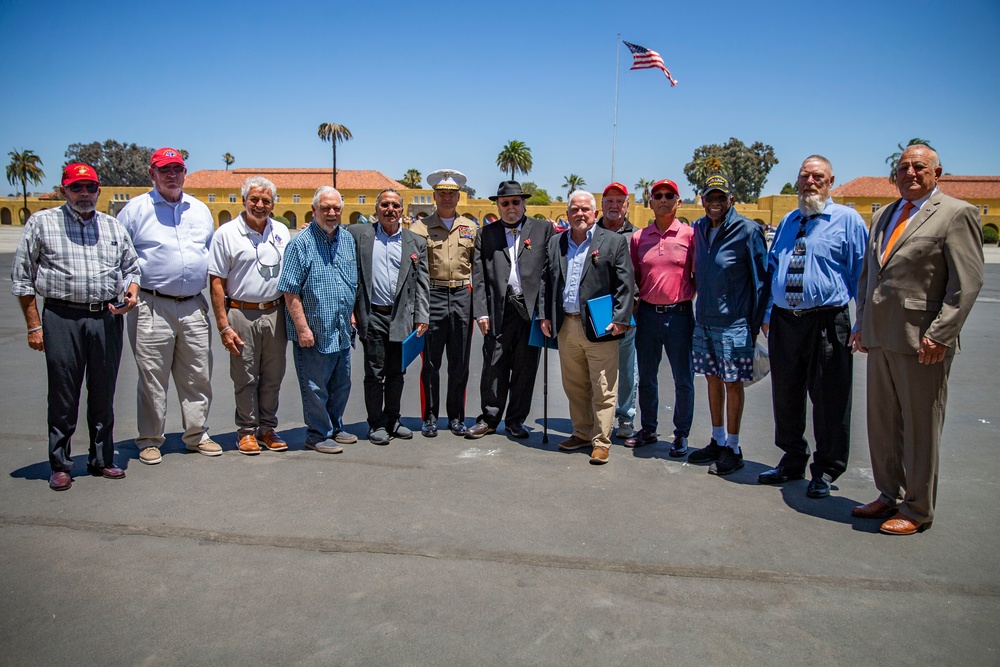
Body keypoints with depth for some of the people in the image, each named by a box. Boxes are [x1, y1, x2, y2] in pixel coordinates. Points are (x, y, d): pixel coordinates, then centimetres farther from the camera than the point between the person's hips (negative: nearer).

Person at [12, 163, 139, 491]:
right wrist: (34, 325, -2)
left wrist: (131, 292, -3)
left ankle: (102, 460, 22)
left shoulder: (114, 227, 14)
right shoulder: (41, 223, 5)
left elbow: (132, 267, 20)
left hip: (107, 318, 3)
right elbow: (22, 279, 4)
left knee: (104, 396, 10)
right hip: (62, 319, -2)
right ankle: (60, 466, 15)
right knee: (63, 398, 3)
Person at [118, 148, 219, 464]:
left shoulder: (200, 210, 15)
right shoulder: (136, 209, 3)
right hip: (152, 307, -4)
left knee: (197, 377, 9)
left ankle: (197, 434, 22)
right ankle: (149, 440, 16)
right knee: (152, 378, 2)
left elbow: (212, 252, 23)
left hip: (194, 307, 4)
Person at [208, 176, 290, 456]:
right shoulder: (226, 234, -2)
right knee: (245, 378, 5)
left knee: (273, 376, 9)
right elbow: (217, 283, -4)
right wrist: (224, 326, -10)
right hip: (242, 315, -3)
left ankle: (267, 428, 22)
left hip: (275, 314, 3)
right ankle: (247, 431, 18)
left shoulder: (282, 232, 10)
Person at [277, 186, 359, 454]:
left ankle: (335, 428, 34)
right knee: (315, 387, 4)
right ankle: (318, 435, 18)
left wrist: (351, 317, 13)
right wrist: (302, 328, -17)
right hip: (314, 332, -6)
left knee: (341, 384, 17)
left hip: (342, 331, 7)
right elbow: (290, 292, -14)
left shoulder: (348, 240, 9)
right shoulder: (301, 243, -11)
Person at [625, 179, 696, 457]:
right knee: (646, 376, 12)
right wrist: (634, 309, 4)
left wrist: (685, 297, -5)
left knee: (683, 379, 4)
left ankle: (681, 434, 17)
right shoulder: (638, 237, 7)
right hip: (647, 313, 3)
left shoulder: (689, 234, -2)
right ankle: (648, 429, 27)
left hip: (679, 314, -3)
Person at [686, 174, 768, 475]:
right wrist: (701, 311, 16)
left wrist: (755, 323, -9)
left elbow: (761, 279, -7)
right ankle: (717, 442, 26)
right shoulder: (698, 228, 7)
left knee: (733, 383, 1)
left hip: (734, 322, -6)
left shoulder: (747, 230, -9)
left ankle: (732, 449, 12)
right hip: (703, 320, 6)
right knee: (713, 379, 13)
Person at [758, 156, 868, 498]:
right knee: (785, 395, 13)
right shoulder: (787, 222, 16)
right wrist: (767, 314, 14)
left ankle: (826, 470, 19)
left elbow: (863, 274, -3)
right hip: (784, 320, 5)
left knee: (829, 399, 2)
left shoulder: (848, 220, 0)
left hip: (827, 322, -5)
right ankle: (792, 461, 30)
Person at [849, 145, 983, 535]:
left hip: (922, 342, -7)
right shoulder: (883, 216, 17)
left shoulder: (956, 214, -5)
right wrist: (862, 323, 13)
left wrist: (939, 335, -17)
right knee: (882, 423, 14)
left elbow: (967, 282, -11)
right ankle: (889, 497, 28)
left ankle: (917, 511, 16)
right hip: (881, 338, 7)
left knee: (920, 428, 3)